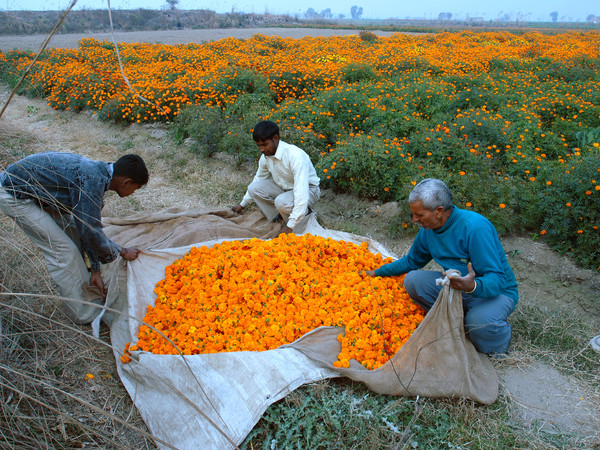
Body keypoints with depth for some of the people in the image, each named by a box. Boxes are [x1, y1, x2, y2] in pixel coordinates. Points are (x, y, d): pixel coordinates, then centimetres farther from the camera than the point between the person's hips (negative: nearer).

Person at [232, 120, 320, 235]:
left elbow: (301, 192, -38)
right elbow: (258, 180, 11)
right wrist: (242, 205, 18)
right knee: (254, 188, -13)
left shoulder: (295, 156, -33)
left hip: (309, 190, -7)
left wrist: (290, 226, -40)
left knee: (282, 202, -36)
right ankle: (280, 217, -1)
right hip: (284, 187, 7)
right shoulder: (266, 156, -9)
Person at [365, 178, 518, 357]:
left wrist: (472, 286, -51)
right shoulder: (428, 229, -4)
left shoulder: (475, 227, -28)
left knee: (479, 322, -37)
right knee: (412, 279, -14)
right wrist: (378, 272, 15)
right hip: (458, 283, 6)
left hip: (497, 291, -6)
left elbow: (498, 279, -30)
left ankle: (500, 338, 1)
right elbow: (411, 261, 16)